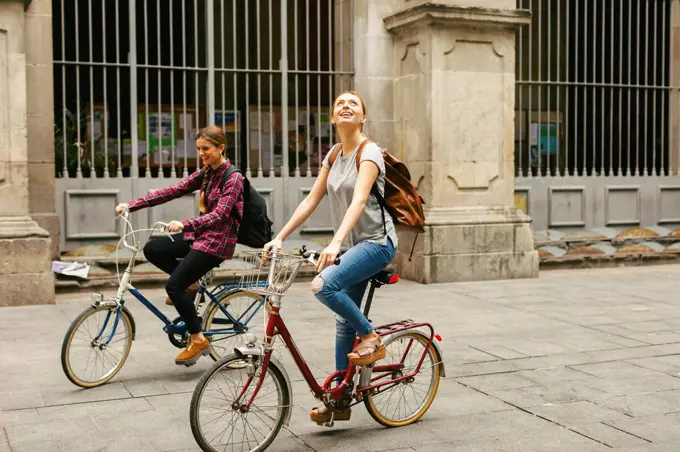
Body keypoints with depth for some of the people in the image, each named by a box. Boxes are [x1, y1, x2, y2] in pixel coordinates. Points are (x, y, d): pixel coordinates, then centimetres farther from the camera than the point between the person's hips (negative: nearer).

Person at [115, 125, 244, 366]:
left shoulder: (233, 178, -14)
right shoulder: (205, 174, 9)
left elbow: (219, 215, -25)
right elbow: (173, 191, 1)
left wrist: (185, 224, -40)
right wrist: (132, 205, -8)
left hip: (218, 240, -8)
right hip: (200, 235, 8)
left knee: (174, 285, -15)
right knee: (152, 249, -3)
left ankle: (198, 340, -3)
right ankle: (188, 282, 12)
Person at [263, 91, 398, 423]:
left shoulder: (369, 152, -13)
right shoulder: (333, 155, 10)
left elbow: (359, 200, -27)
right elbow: (311, 200, 9)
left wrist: (335, 242, -40)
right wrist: (280, 237, 1)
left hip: (376, 241, -8)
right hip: (351, 245, 8)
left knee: (323, 285, -28)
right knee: (344, 321, 8)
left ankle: (371, 336, -6)